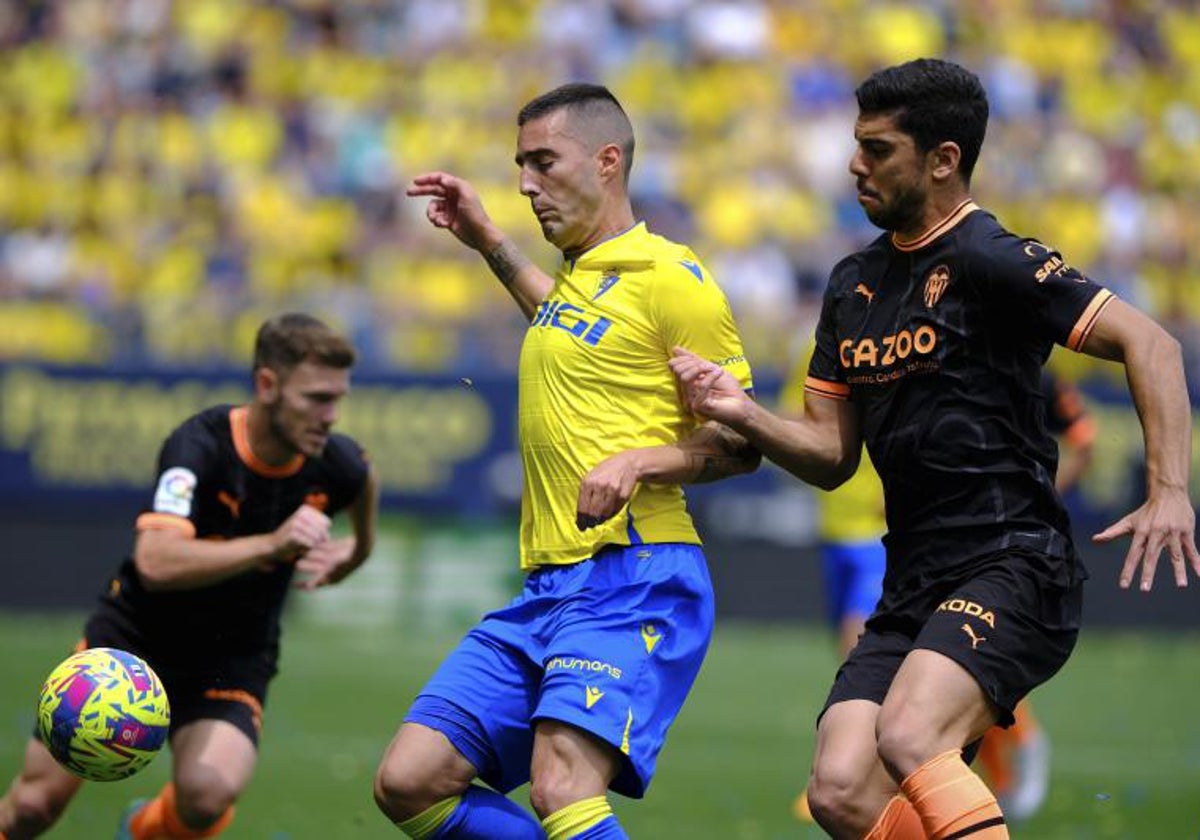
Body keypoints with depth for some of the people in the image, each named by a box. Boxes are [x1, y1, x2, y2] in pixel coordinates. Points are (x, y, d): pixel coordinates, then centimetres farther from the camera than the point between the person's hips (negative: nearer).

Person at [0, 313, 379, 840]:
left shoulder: (336, 465, -12)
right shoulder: (201, 445, -25)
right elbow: (156, 563, -40)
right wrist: (272, 545, -45)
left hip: (233, 663, 2)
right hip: (132, 638, -2)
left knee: (208, 793, -27)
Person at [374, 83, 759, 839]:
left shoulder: (669, 277, -6)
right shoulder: (578, 272, 19)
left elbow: (742, 443, -6)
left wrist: (640, 463, -21)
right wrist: (487, 241, 41)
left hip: (635, 581, -9)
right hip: (547, 590, 9)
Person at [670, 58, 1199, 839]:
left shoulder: (990, 261, -8)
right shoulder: (853, 284, 16)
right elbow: (832, 454, 19)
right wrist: (744, 414, 0)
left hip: (1012, 566, -8)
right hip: (913, 588, 8)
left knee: (908, 738, -31)